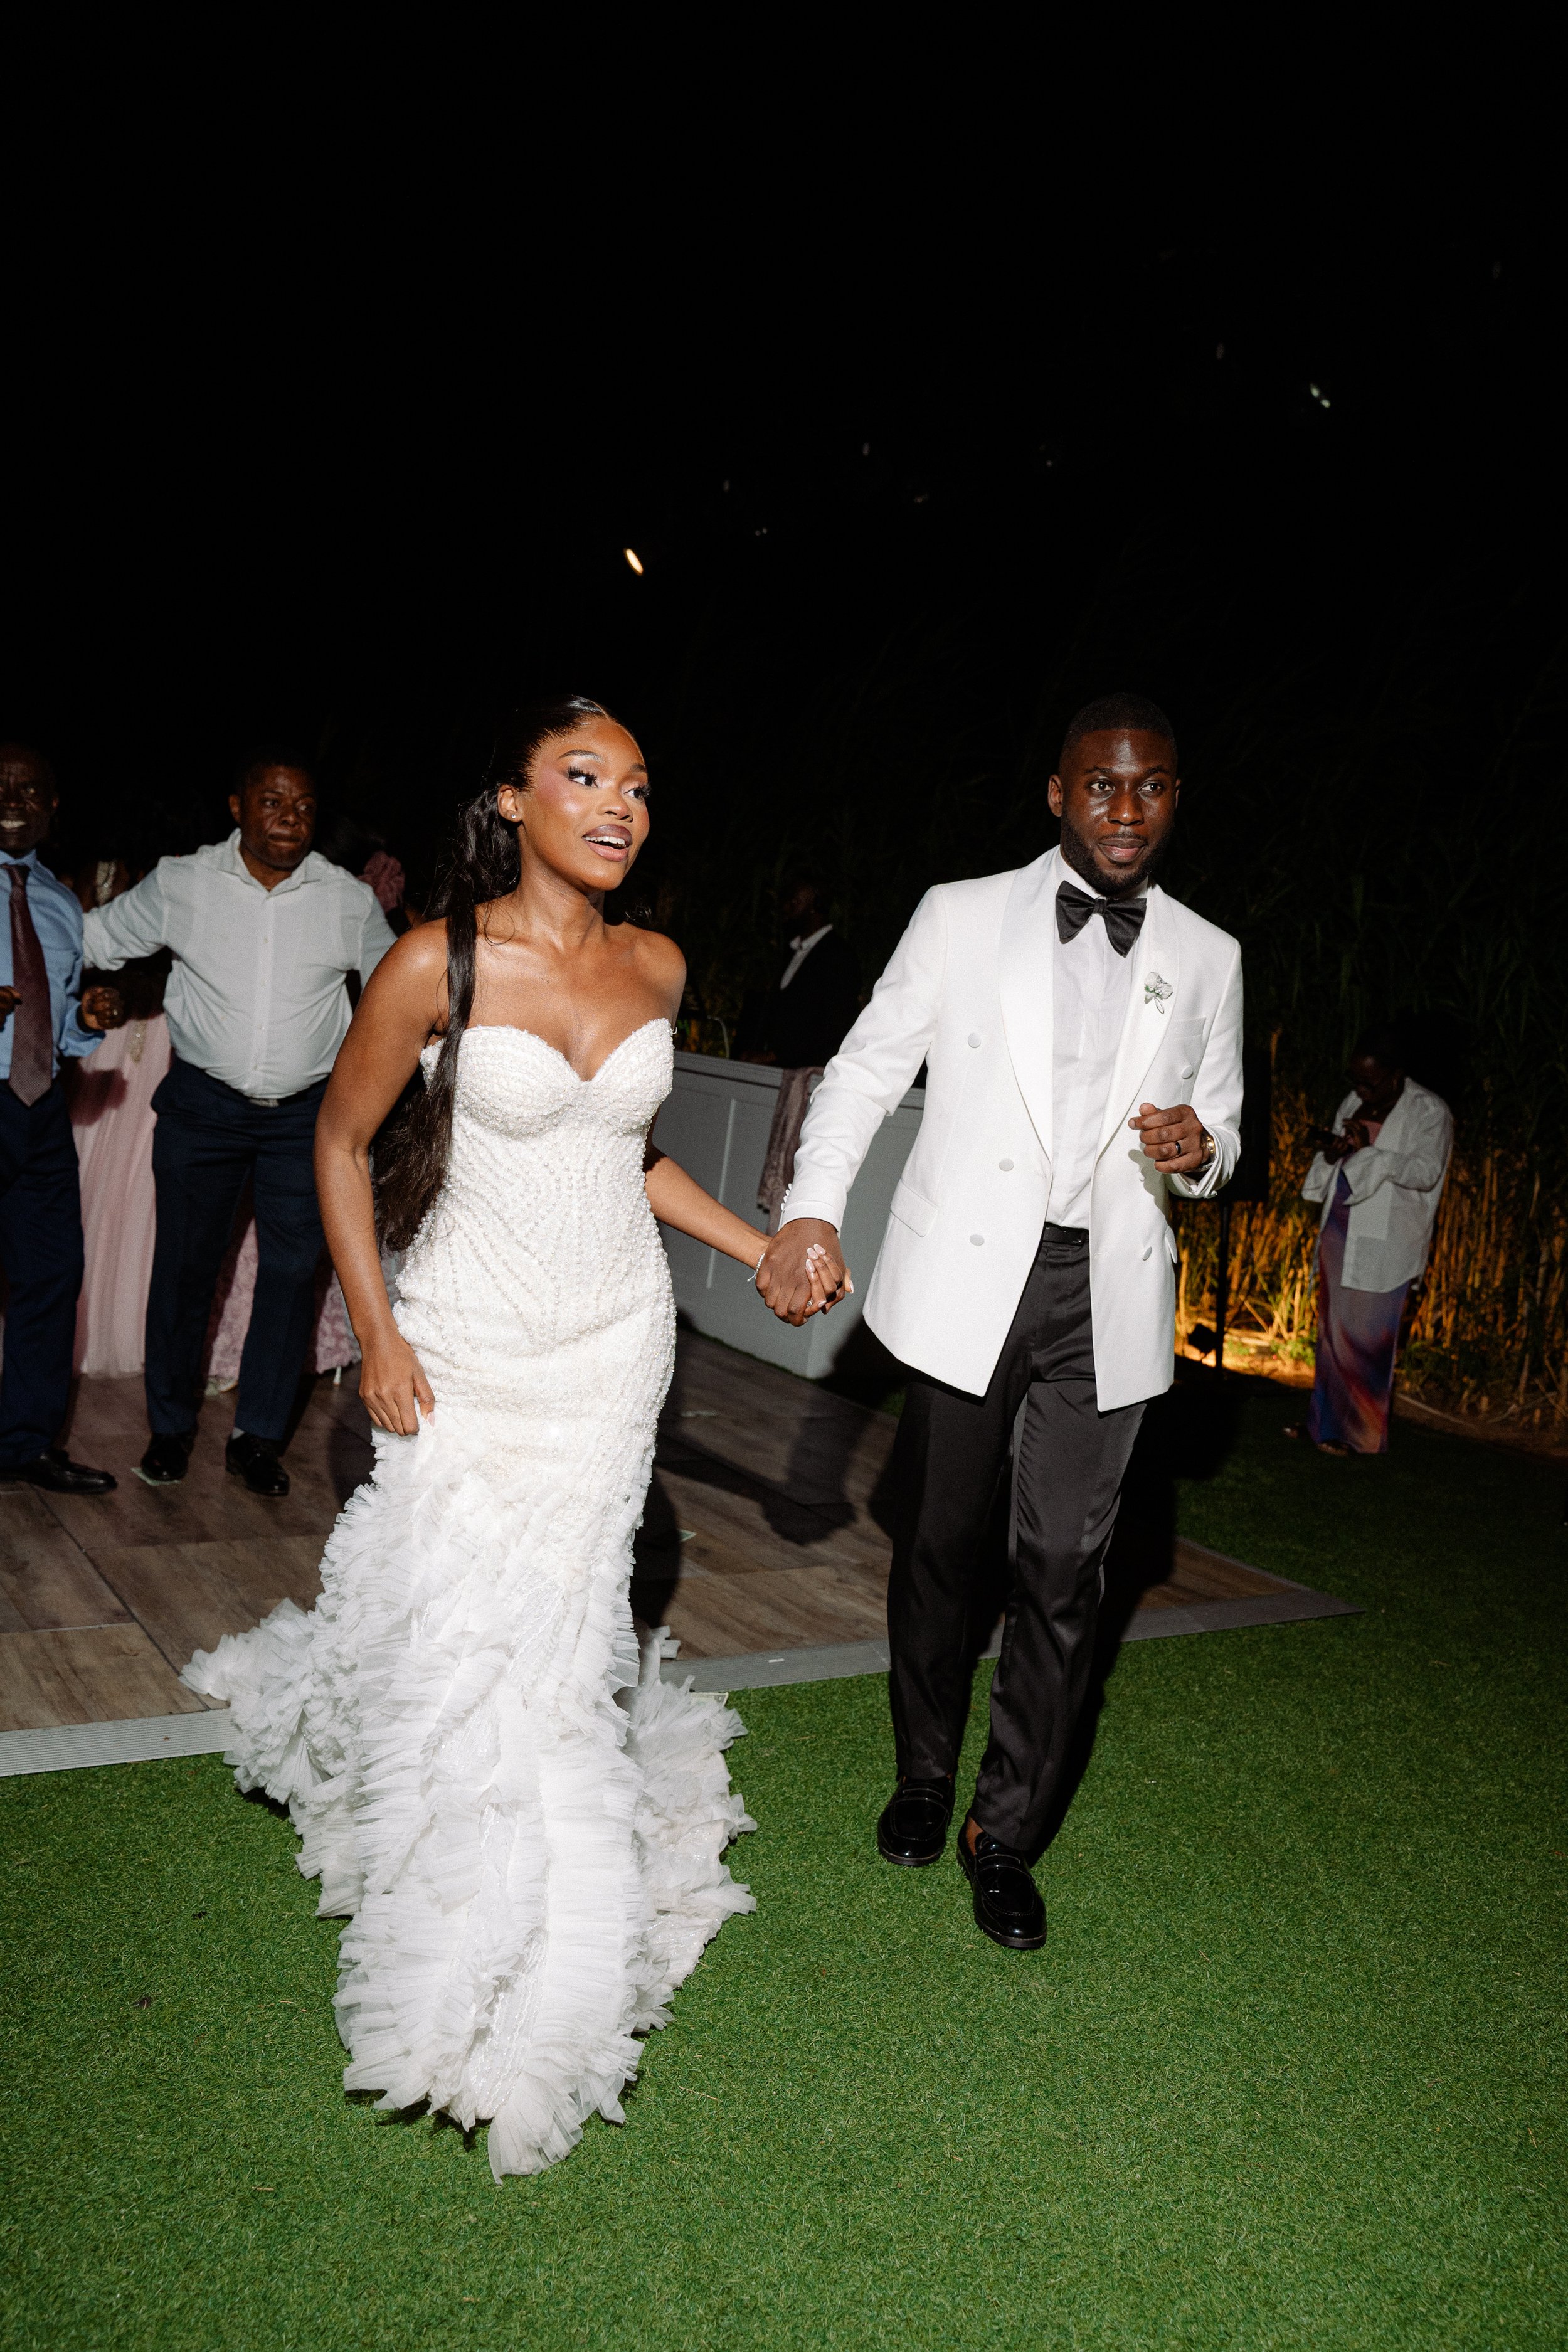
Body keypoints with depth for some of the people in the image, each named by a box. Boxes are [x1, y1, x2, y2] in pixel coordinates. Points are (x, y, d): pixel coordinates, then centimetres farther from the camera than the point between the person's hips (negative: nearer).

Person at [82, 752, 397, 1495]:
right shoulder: (180, 884, -1)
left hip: (305, 1113, 1)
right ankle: (171, 1427, 24)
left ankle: (258, 1435, 16)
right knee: (184, 1265, 6)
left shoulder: (350, 900, 0)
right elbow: (95, 938, 12)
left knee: (292, 1270, 2)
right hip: (202, 1105, 0)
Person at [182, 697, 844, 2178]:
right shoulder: (437, 963, -14)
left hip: (615, 1336, 3)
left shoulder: (656, 968, 0)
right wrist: (377, 1333, -7)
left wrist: (763, 1249, 7)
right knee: (452, 1613, 1)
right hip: (471, 1337, -3)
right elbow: (341, 1139, -4)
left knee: (555, 1612, 8)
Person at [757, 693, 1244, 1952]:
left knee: (1064, 1573, 3)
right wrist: (814, 1208, -11)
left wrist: (1201, 1147, -7)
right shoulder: (963, 915, 2)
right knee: (938, 1545, 11)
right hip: (967, 1283, -1)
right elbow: (868, 1068, 3)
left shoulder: (1208, 957, 9)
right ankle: (924, 1778, 33)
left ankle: (1006, 1836, 19)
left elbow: (1222, 1116, 17)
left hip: (1104, 1300, 1)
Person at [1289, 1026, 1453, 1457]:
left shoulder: (1429, 1112, -9)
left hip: (1385, 1244, -7)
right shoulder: (1353, 1104, 11)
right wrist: (1331, 1154, -4)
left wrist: (1368, 1150, -28)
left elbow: (1426, 1172, -19)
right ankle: (1326, 1421, 23)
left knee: (1368, 1334, -5)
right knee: (1332, 1329, 12)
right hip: (1341, 1233, 7)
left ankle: (1361, 1434, 4)